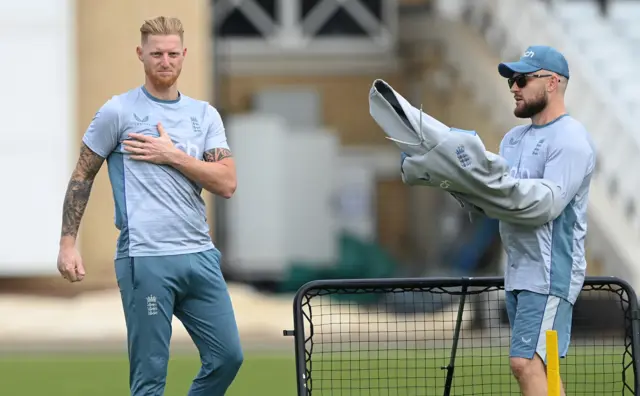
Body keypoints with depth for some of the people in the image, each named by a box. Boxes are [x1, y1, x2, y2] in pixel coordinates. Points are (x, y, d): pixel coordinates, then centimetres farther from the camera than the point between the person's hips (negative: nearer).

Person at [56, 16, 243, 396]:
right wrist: (68, 244, 0)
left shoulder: (205, 115, 11)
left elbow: (227, 183, 1)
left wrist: (173, 155, -8)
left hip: (200, 256, 5)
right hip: (146, 260, -5)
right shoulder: (119, 111, 1)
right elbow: (82, 177, 6)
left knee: (228, 356, 4)